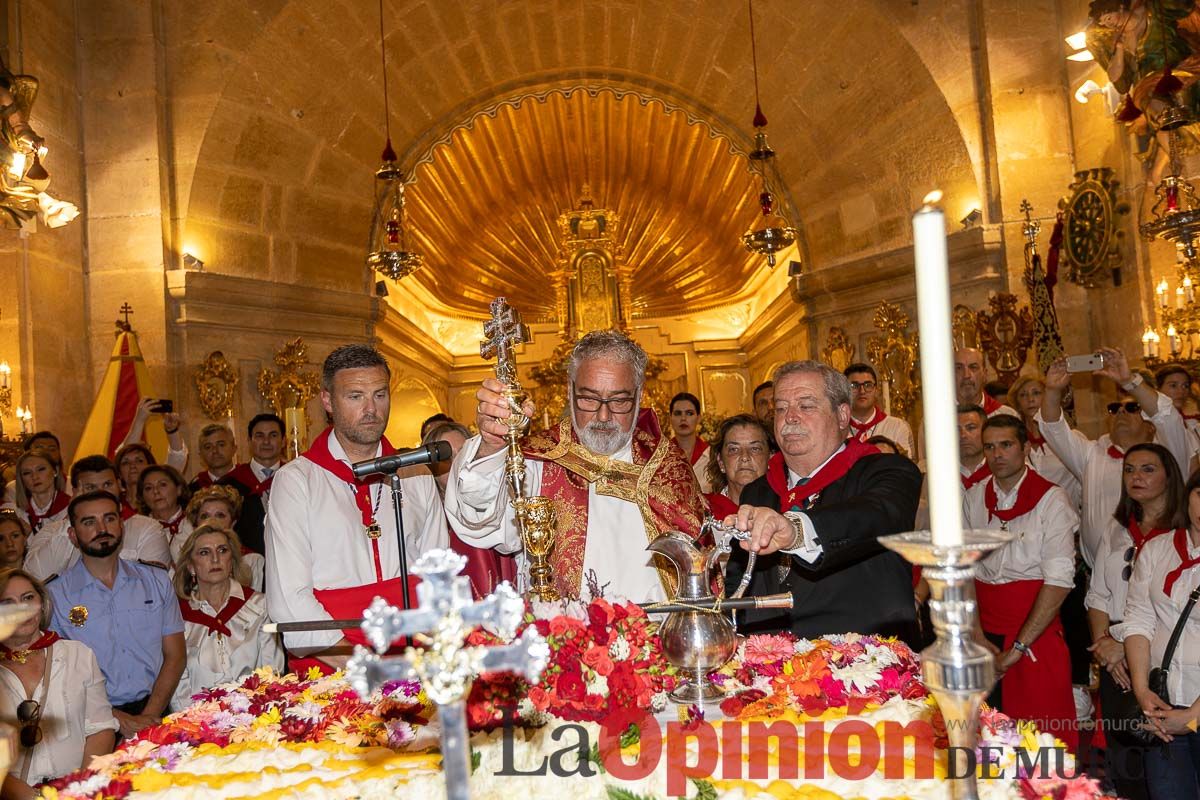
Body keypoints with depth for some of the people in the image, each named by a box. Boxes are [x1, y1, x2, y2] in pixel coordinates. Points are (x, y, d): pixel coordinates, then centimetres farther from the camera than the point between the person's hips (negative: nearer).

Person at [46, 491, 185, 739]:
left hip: (153, 715, 2)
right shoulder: (54, 596, 3)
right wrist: (116, 719, -12)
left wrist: (148, 716, -6)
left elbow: (175, 655, 8)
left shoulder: (156, 581, 10)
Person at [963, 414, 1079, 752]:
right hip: (985, 639, 3)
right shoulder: (974, 498, 6)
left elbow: (1060, 581, -11)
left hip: (1036, 636, -3)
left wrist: (1017, 649, -11)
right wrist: (978, 638, -5)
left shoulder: (1051, 500, -5)